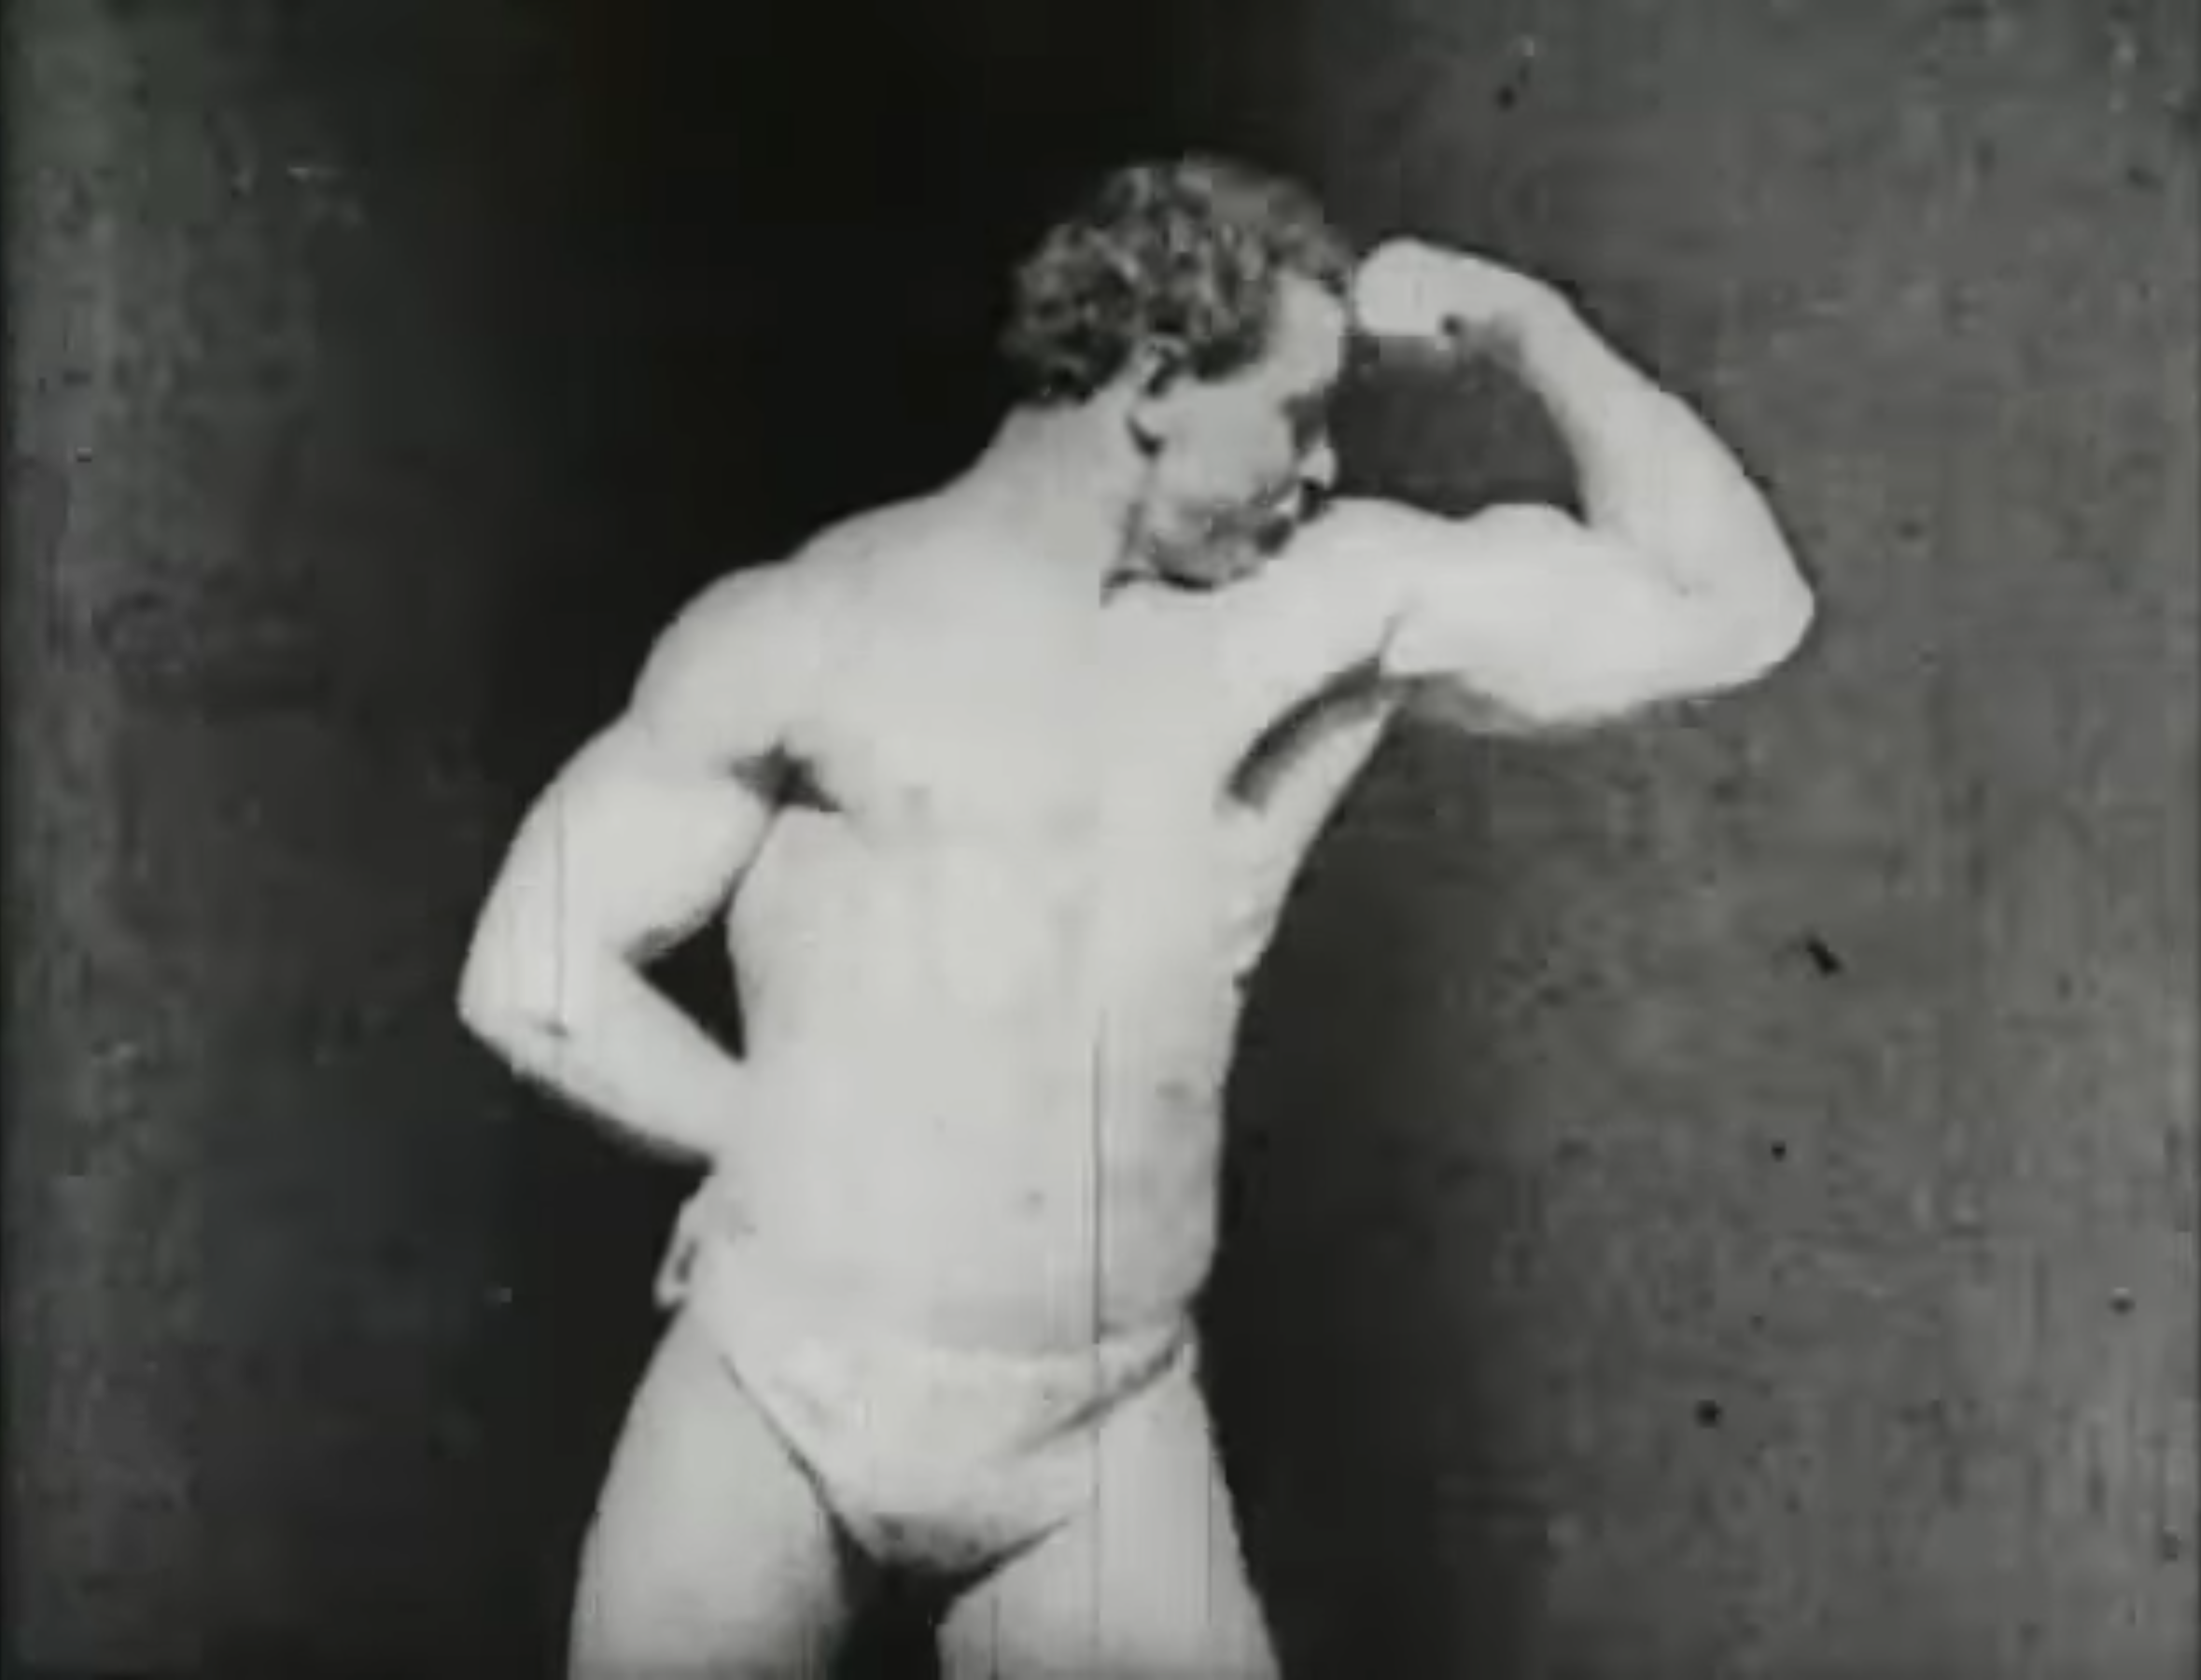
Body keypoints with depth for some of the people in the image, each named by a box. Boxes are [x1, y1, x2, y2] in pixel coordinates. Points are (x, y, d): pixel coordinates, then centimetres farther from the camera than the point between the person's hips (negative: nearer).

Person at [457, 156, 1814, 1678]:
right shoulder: (808, 635, -5)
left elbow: (1732, 608, 3)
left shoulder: (1343, 597, 2)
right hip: (778, 1403, -1)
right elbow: (534, 980, -1)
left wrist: (1528, 323, -3)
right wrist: (803, 1149, 2)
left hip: (1112, 1442, 2)